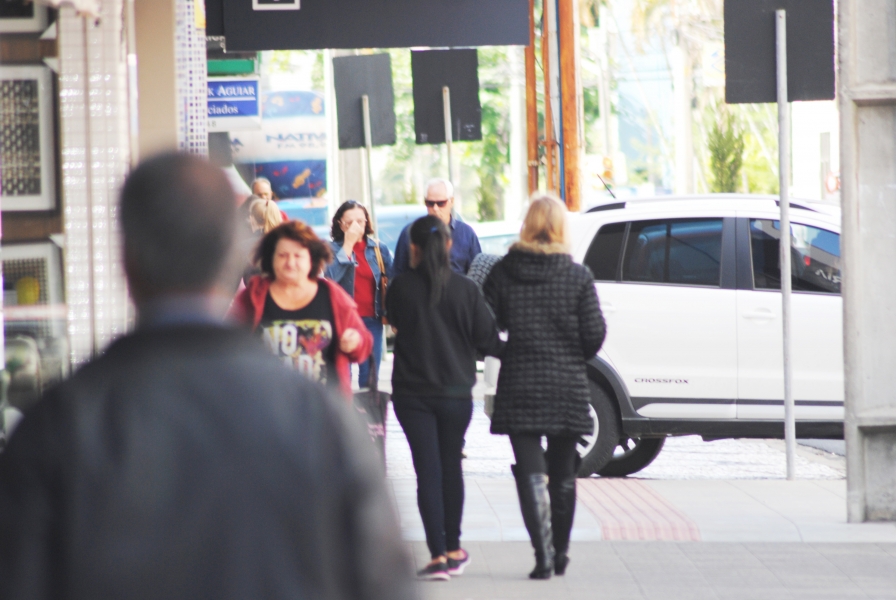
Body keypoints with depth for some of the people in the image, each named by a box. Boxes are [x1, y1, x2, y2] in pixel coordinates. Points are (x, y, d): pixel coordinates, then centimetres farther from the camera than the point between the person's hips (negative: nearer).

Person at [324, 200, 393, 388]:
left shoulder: (379, 249, 5)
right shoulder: (333, 249, -1)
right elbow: (332, 275, -18)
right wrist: (348, 244, -16)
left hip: (372, 319, 2)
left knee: (370, 376, 5)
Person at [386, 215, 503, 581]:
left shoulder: (402, 287, -8)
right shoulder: (466, 290, -7)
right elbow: (486, 340, -4)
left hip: (412, 393, -1)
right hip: (456, 393, 1)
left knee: (428, 470, -1)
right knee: (451, 466, 16)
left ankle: (438, 555, -8)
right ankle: (453, 550, 24)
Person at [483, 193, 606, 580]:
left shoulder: (503, 273, -3)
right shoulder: (578, 277, -4)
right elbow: (594, 334, -6)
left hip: (519, 387, -1)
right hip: (568, 388, 1)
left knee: (531, 472, -2)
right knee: (563, 474, 15)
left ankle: (543, 554, -15)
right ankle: (560, 554, 21)